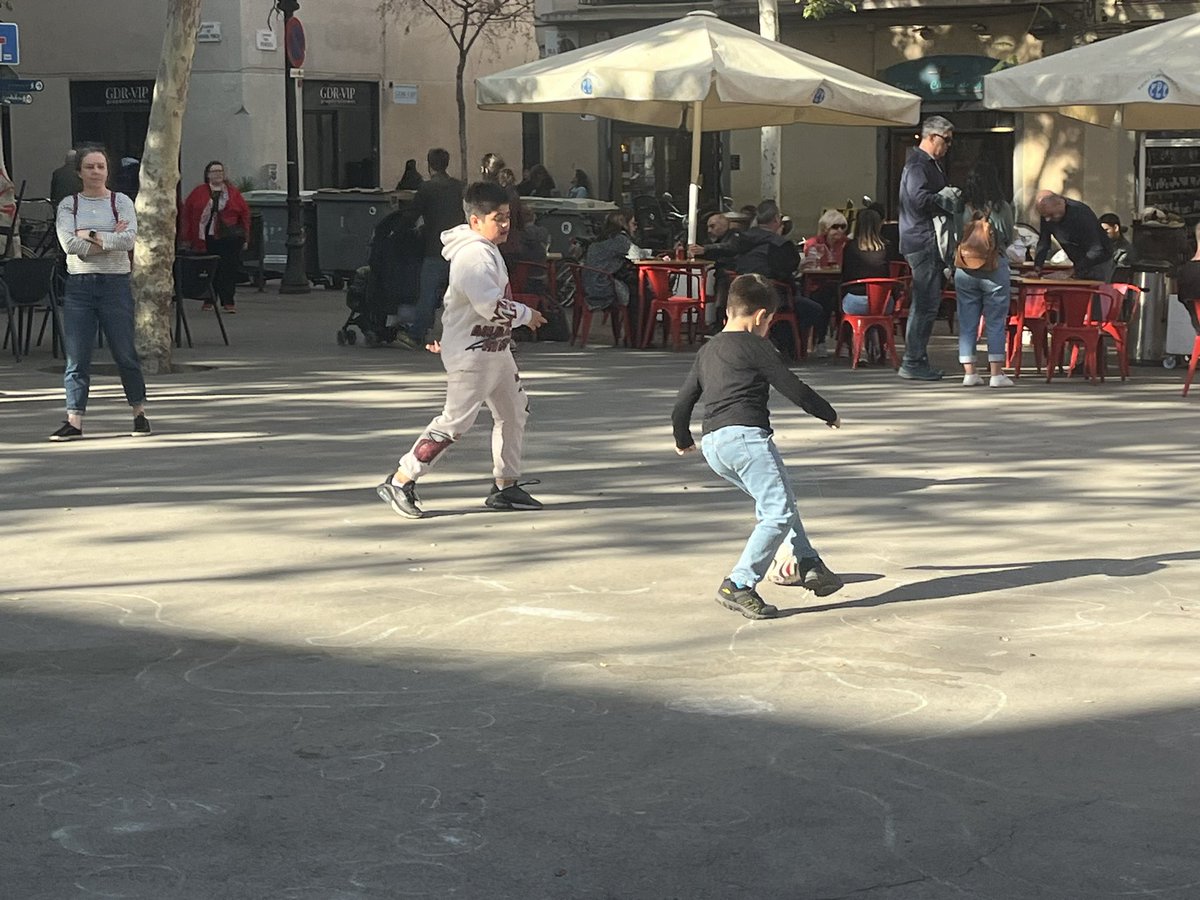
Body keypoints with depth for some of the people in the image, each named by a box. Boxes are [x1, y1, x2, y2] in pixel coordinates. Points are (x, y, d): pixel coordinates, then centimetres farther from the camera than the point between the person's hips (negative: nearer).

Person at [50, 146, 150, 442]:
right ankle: (74, 420, 3)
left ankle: (139, 412, 17)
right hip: (78, 285, 1)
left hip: (115, 284, -1)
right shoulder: (68, 205, 6)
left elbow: (129, 239, -13)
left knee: (125, 352, 3)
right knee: (76, 356, -1)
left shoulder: (121, 202, 4)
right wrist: (110, 239, -10)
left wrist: (91, 236, -12)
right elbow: (69, 244, -11)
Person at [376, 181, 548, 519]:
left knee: (514, 412, 14)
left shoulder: (485, 251, 14)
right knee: (455, 420, -10)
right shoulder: (475, 256, -21)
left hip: (495, 350, 11)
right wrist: (526, 315, -14)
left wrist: (447, 338, 24)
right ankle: (400, 482, -3)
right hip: (472, 355, -11)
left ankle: (506, 486, 23)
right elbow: (491, 307, -28)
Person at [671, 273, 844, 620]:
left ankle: (805, 562, 23)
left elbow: (682, 404, 25)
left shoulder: (707, 350, 23)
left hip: (713, 445, 9)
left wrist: (683, 440, 43)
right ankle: (738, 585, -21)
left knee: (781, 500, 25)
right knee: (779, 513, -12)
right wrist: (829, 414, 17)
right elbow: (794, 389, 1)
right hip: (746, 435, -9)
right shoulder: (755, 346, 2)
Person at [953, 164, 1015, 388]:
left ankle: (969, 372, 9)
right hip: (995, 270, -2)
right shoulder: (1002, 208, -6)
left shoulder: (962, 208, -4)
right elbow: (1009, 239, 5)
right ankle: (996, 374, 3)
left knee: (967, 322, 9)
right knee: (996, 322, 4)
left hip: (965, 271, 2)